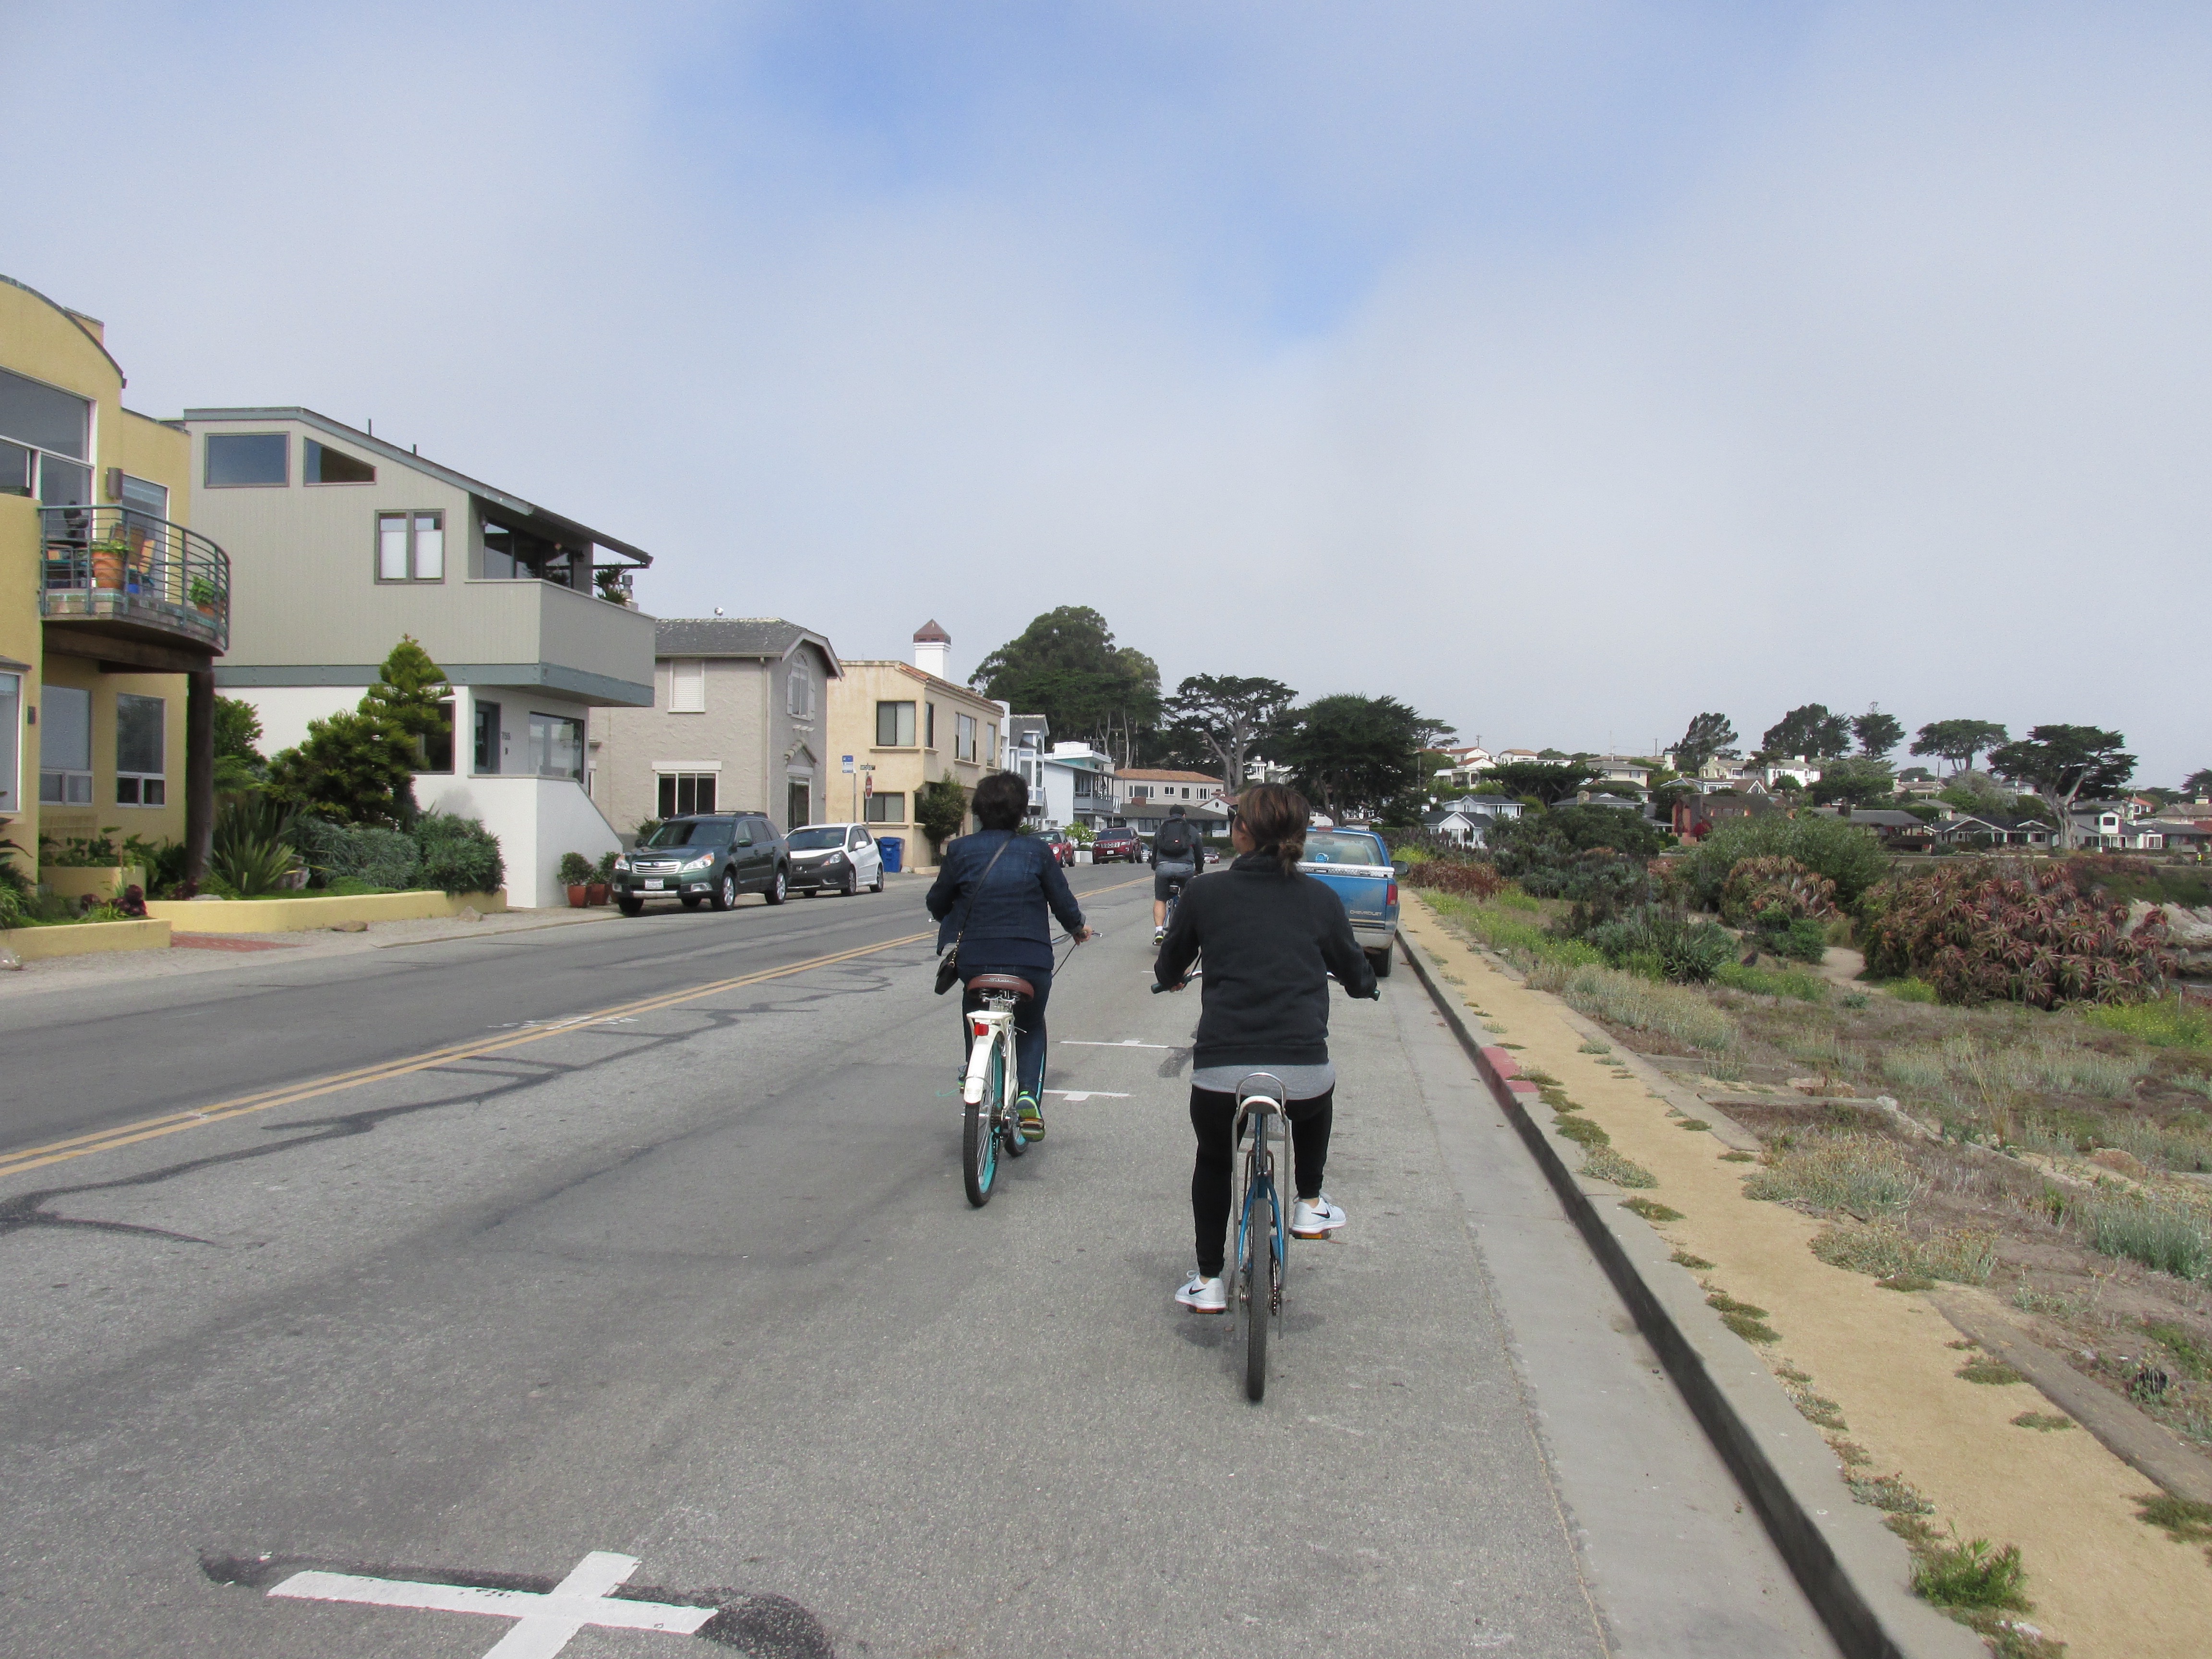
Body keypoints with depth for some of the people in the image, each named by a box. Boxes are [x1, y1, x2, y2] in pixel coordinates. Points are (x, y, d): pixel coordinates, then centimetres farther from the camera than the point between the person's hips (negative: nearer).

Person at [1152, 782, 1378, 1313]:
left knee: (1213, 1161, 30)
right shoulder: (1321, 900, 6)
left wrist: (1171, 978, 43)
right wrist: (1366, 984, 45)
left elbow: (1169, 967, 19)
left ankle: (1208, 1282, 32)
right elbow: (1357, 976, 21)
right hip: (1302, 1076, 1)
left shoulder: (1205, 892, 3)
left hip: (1219, 1074, 0)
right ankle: (1310, 1205, 37)